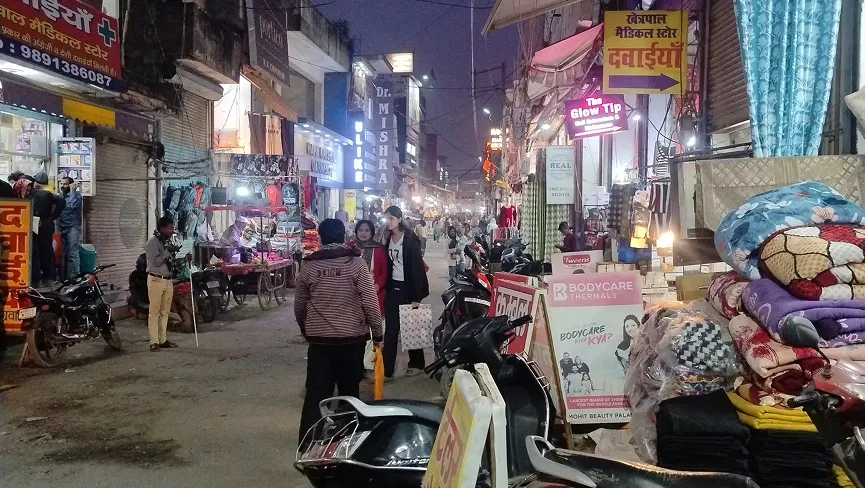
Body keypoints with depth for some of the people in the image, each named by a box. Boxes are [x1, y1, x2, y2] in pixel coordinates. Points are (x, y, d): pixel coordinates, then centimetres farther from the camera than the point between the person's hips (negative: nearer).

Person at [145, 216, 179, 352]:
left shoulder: (168, 242, 15)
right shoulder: (152, 243, -9)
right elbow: (155, 262, -19)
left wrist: (174, 254, 9)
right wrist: (167, 251, -19)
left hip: (168, 280, 8)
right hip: (156, 280, -8)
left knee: (165, 312, 10)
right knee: (154, 312, -5)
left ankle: (163, 340, 17)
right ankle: (154, 342, -4)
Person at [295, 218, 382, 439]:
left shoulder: (308, 265, 0)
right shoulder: (356, 262, -8)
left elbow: (299, 304, 9)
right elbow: (370, 302, -9)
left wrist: (305, 329, 26)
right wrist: (377, 332, 3)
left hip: (319, 338, 1)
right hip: (352, 338, -1)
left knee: (316, 393, 4)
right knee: (349, 391, 15)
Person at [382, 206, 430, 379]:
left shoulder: (410, 239, -12)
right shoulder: (389, 240, 9)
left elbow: (417, 267, -15)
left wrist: (416, 296, -19)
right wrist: (385, 287, 9)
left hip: (408, 288, -6)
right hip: (393, 288, 6)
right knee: (390, 330, 3)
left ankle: (417, 364, 20)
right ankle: (386, 370, 5)